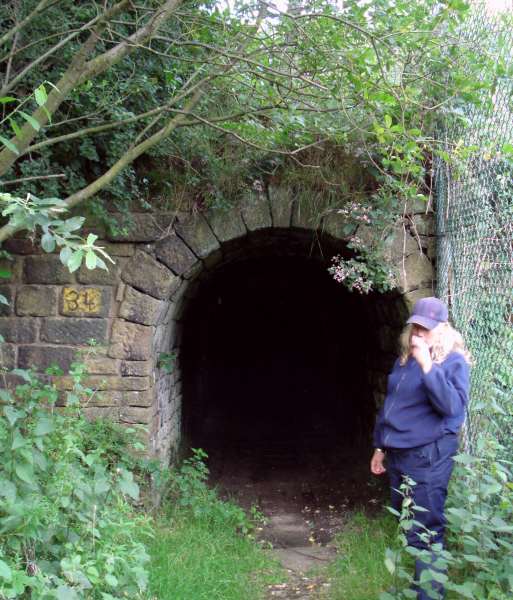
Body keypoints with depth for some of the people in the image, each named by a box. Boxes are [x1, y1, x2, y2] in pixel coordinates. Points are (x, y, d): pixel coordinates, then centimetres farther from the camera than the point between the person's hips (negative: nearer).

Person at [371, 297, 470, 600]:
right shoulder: (405, 359, 11)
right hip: (398, 454, 8)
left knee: (424, 533, -8)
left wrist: (427, 366, -29)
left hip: (428, 457, -7)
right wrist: (380, 447, 20)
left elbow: (452, 406, -25)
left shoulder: (453, 362, -9)